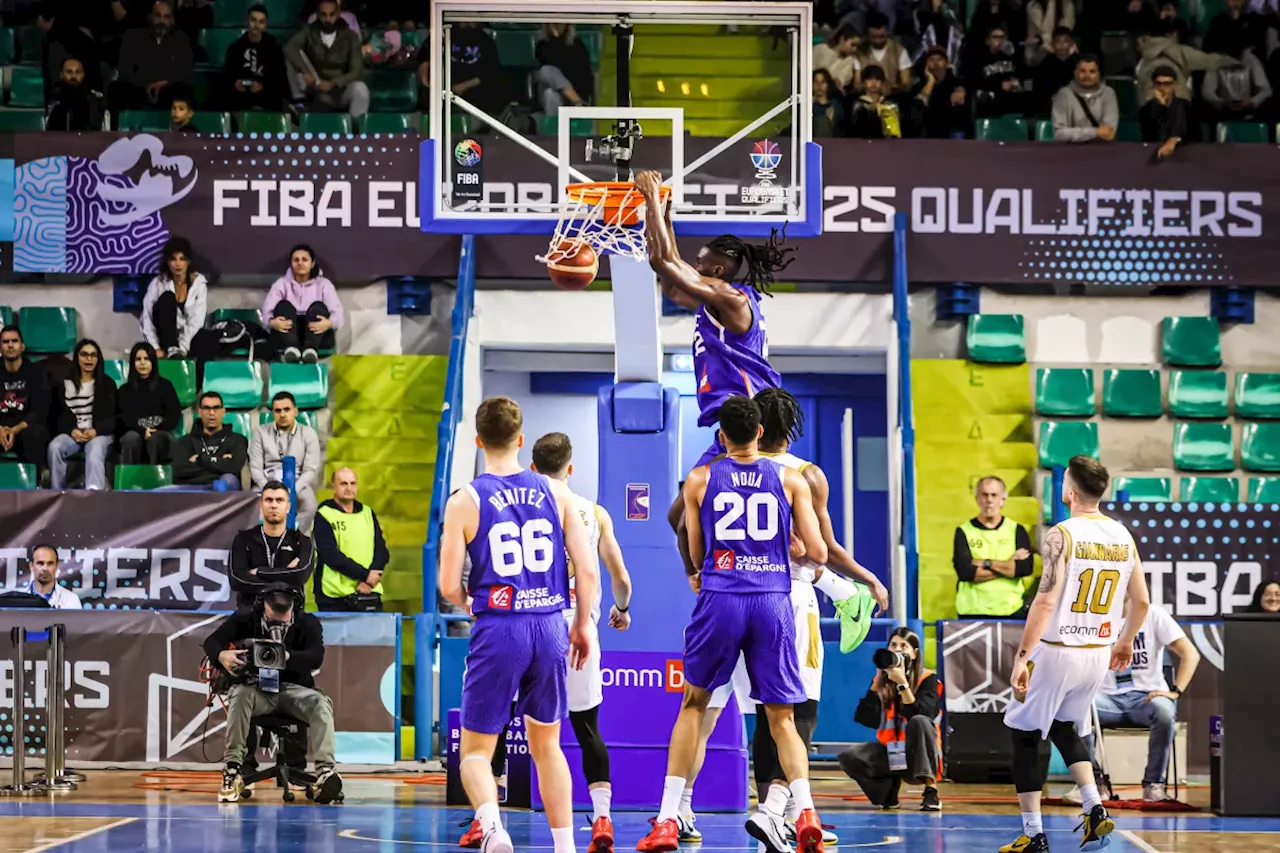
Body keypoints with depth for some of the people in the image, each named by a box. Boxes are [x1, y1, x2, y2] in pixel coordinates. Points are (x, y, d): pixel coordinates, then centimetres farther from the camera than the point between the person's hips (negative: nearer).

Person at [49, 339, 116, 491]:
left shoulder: (107, 384, 12)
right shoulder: (65, 384, 16)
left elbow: (114, 416, 4)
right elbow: (59, 415, 11)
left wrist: (96, 431, -15)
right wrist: (72, 431, -11)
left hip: (100, 433, -2)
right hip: (73, 433, 2)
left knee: (94, 450, -38)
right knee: (55, 447, -32)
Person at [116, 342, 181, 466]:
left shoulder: (165, 385, 13)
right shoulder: (125, 390, 14)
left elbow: (175, 414, 3)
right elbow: (125, 417, 0)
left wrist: (156, 431, -15)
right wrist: (142, 431, -20)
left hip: (161, 434, 0)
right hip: (135, 432, 0)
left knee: (155, 438, -36)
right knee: (132, 437, -35)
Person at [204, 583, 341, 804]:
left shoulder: (307, 623, -3)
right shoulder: (245, 619, -2)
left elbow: (316, 657, -19)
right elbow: (211, 641, -10)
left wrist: (287, 657, -39)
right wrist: (221, 655, -35)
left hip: (293, 688, 1)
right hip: (255, 687, 0)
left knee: (320, 703, -29)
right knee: (240, 695, -35)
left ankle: (325, 772, -44)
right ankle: (233, 770, -36)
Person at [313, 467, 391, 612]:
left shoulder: (367, 513, 15)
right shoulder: (323, 516, 0)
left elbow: (382, 551, 9)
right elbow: (331, 555, -11)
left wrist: (370, 580, -9)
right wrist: (365, 575, -15)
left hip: (369, 595, 4)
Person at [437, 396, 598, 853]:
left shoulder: (464, 501, -5)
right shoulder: (555, 492, 2)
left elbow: (449, 587, -6)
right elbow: (588, 571, 1)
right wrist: (582, 625, 15)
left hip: (498, 628, -3)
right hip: (550, 627, 3)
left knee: (475, 749, 7)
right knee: (545, 744, 20)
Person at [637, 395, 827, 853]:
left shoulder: (700, 480, 5)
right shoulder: (790, 480, 5)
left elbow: (696, 554, 12)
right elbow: (817, 552, 4)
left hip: (720, 600, 0)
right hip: (773, 602, 0)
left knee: (693, 703, 16)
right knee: (782, 718, 9)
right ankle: (805, 810, -13)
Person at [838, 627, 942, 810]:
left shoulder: (928, 680, -7)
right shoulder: (882, 681, 2)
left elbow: (918, 716, -23)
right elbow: (865, 719, -11)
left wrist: (902, 683, -28)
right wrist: (878, 681, -14)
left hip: (920, 756, -3)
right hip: (890, 754, 3)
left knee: (919, 721, -34)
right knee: (849, 757, -21)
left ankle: (931, 791, -32)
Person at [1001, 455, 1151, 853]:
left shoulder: (1062, 535, -15)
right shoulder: (1123, 536, 4)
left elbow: (1046, 601, -21)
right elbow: (1141, 601, 9)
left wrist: (1022, 656, -19)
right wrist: (1126, 641, 26)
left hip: (1057, 651, -6)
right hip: (1099, 653, 6)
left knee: (1028, 733, 8)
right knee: (1067, 727, 26)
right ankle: (1095, 808, 8)